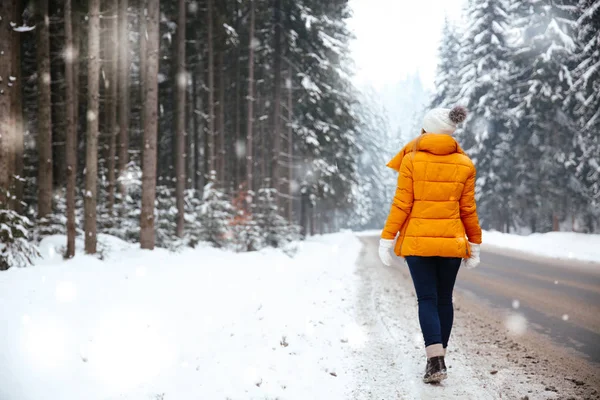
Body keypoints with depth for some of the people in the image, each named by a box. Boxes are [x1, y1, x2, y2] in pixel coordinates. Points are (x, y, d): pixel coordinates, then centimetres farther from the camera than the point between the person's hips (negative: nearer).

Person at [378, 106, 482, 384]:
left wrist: (387, 239, -2)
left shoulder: (411, 160, -5)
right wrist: (475, 244, 12)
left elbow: (401, 205, -7)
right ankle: (439, 358, 24)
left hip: (417, 241, -2)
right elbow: (468, 210, 3)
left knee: (427, 299, 0)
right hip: (451, 242, 2)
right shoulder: (464, 164, 1)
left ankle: (435, 361, -15)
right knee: (444, 299, 14)